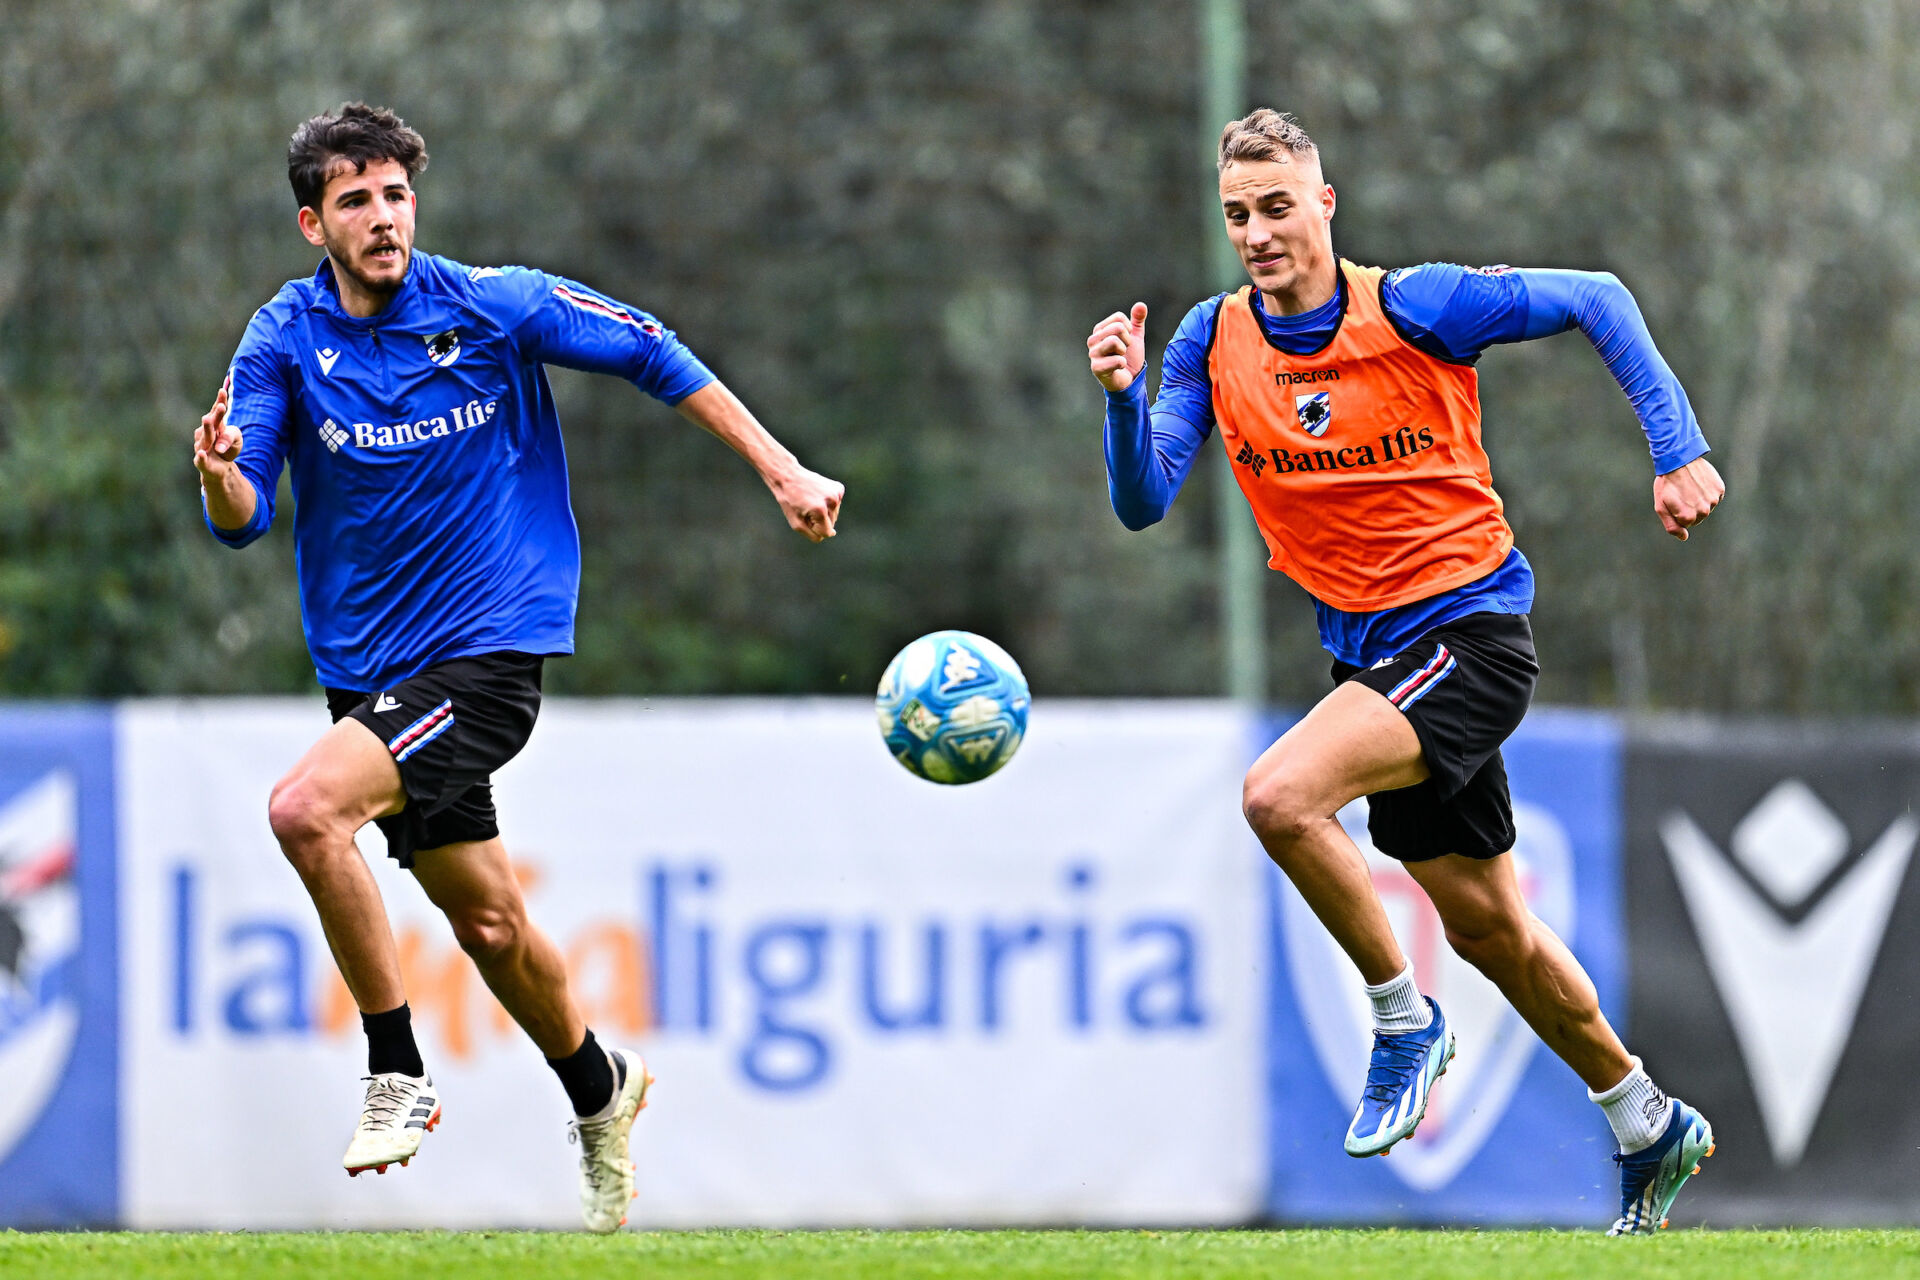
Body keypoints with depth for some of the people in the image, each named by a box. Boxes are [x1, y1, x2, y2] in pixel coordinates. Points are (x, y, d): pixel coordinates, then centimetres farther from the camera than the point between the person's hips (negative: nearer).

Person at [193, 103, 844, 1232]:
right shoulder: (286, 341, -3)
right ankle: (600, 1091, 39)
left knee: (307, 807, -26)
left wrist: (781, 469, 2)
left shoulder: (494, 306, -8)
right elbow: (247, 520, -8)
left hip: (490, 651, -4)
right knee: (487, 922, 12)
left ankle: (398, 1073, -14)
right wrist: (221, 478, -32)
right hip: (369, 668, 4)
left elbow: (650, 353, 3)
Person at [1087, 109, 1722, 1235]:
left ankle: (1405, 1020, -7)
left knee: (1281, 794, -28)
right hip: (1373, 655, 6)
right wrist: (1124, 394, -23)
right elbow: (1143, 503, -5)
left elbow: (1597, 301, -4)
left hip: (1469, 630, -6)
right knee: (1487, 927, 15)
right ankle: (1650, 1126, 33)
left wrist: (1677, 450, -9)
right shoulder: (1213, 343, 1)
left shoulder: (1414, 307, -13)